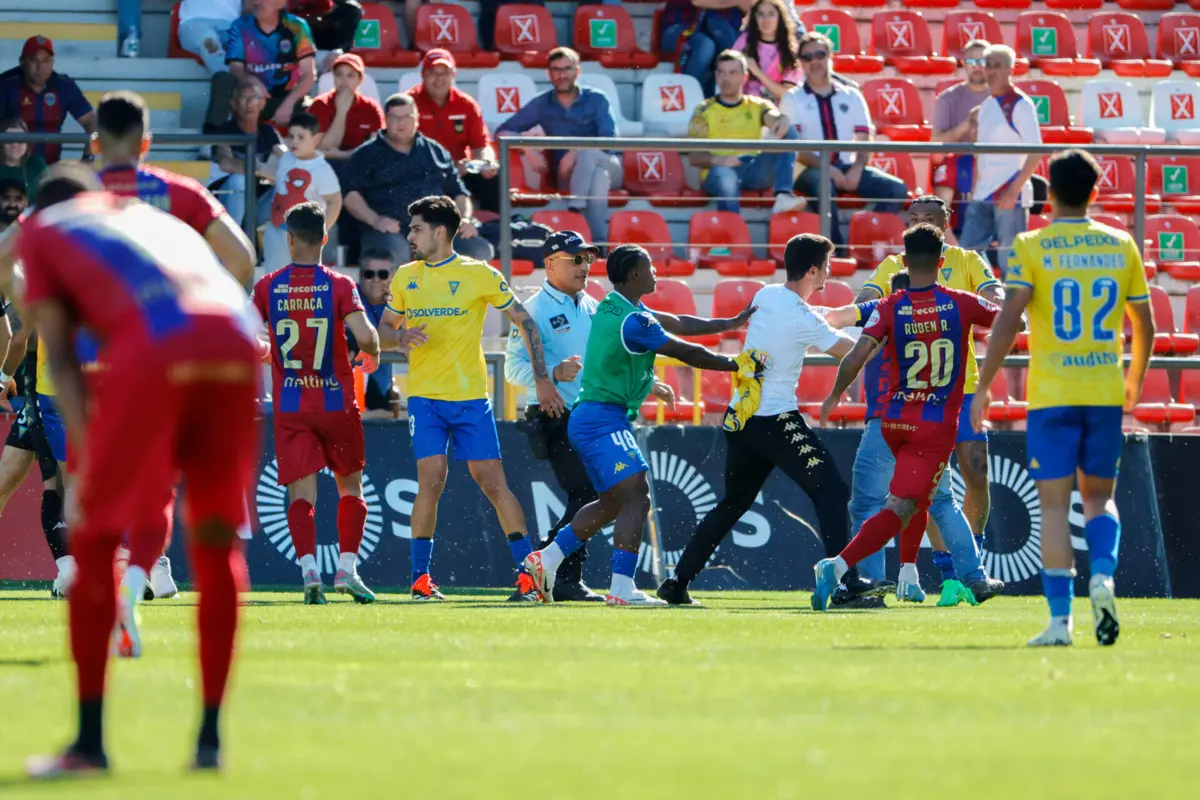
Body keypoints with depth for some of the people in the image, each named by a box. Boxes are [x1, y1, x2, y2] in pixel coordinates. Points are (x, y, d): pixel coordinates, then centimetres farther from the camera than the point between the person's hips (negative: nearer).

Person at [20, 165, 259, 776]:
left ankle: (90, 741, 7)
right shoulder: (151, 218, 39)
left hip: (155, 348, -4)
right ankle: (209, 738, 15)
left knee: (95, 540, 9)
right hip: (235, 344, 4)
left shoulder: (41, 230, 26)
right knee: (217, 541, 18)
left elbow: (60, 355, 14)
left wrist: (86, 450, 6)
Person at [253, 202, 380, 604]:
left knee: (300, 493, -1)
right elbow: (365, 337, -18)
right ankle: (347, 568, 5)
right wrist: (372, 356, 6)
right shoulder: (339, 285, -8)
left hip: (289, 407, 1)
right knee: (350, 486, 15)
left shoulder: (267, 287, -2)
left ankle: (309, 568, -20)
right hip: (336, 402, -1)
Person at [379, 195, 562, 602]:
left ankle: (530, 573, 3)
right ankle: (420, 578, 0)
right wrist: (403, 336, -7)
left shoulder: (479, 275, -2)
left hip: (471, 397, -2)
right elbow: (384, 328, 19)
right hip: (424, 397, 2)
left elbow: (525, 321, 3)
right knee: (431, 481, -10)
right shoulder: (405, 277, 9)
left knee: (494, 482, -3)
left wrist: (543, 380, -1)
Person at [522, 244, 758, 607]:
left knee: (612, 503, 19)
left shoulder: (615, 307, 14)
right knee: (637, 497, -15)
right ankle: (622, 588, -22)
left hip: (588, 417, 11)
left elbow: (679, 325, 21)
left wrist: (733, 323, 21)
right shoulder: (632, 321, -18)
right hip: (604, 418, -11)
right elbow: (687, 353, -14)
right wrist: (737, 363, -3)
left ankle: (546, 559, 20)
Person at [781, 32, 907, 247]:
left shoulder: (851, 97, 15)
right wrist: (828, 169, -19)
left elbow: (864, 141, 9)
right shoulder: (792, 99, 6)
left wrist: (857, 169, -13)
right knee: (823, 184, -40)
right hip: (812, 171, -4)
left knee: (896, 188, -20)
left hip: (849, 168, 4)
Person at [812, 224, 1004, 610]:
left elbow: (857, 356, -17)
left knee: (918, 494, 29)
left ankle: (908, 575, 26)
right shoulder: (961, 304, -5)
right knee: (900, 509, -10)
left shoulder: (889, 309, -5)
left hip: (895, 420, 3)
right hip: (938, 426, -3)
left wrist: (835, 396, -2)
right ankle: (838, 566, -28)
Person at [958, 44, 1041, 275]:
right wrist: (974, 189, 14)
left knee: (1010, 264, -4)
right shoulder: (987, 105, 15)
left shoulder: (1020, 105, -8)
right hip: (983, 196, 8)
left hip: (1010, 197, -8)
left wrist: (1014, 190, -18)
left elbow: (1036, 152, -14)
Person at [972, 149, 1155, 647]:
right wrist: (1135, 379, 29)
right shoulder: (1121, 247, 6)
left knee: (1054, 504, 2)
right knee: (1099, 496, 15)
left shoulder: (1031, 247, -4)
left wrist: (982, 387, -4)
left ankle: (1060, 619, -3)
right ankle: (1103, 575, -12)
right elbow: (1144, 325, 12)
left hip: (1052, 395, -2)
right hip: (1106, 393, 2)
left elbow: (1008, 322, -12)